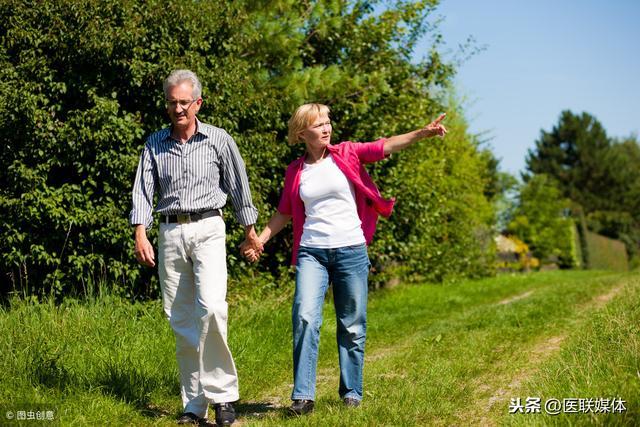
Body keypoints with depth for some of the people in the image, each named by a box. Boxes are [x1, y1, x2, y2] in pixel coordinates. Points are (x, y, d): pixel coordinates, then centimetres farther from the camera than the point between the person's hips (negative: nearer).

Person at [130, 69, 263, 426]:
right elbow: (144, 191, 5)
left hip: (208, 229, -3)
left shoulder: (219, 140, 3)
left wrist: (251, 231, 15)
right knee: (181, 320, 3)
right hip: (170, 233, 3)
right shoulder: (155, 144, 10)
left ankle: (222, 394, -14)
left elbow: (239, 186, 10)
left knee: (211, 306, -22)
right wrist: (141, 234, -8)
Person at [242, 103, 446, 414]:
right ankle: (303, 395, -12)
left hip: (351, 250, 0)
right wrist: (259, 240, 9)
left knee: (352, 325, 6)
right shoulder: (295, 170, 9)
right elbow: (284, 213, 17)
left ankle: (351, 392, 19)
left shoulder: (347, 154, 4)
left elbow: (387, 146, -8)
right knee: (305, 317, -16)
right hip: (311, 252, 0)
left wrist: (424, 132, -20)